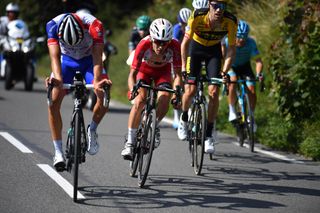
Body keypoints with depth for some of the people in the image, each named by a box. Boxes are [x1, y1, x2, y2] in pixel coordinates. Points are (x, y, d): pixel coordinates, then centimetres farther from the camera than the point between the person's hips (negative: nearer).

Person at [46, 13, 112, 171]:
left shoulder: (94, 25, -36)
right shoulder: (53, 25, -33)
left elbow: (97, 56, -41)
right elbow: (55, 55, -40)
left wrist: (97, 81, -57)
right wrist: (57, 79, -58)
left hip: (89, 60, -1)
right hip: (67, 60, 1)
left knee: (104, 95, -24)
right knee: (54, 101, -17)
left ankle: (92, 130, 5)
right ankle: (58, 152, -11)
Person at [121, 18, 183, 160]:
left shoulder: (174, 47, -33)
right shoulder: (144, 45, -36)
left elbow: (178, 74, -27)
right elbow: (132, 74, -33)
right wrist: (132, 90, -52)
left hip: (163, 71, 1)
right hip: (144, 69, -1)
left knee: (165, 97, -26)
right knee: (140, 100, -23)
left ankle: (155, 127, 2)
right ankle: (130, 142, -16)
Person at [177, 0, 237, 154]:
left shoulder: (231, 21, -27)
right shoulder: (197, 16, -31)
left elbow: (231, 48, -18)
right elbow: (185, 42, -20)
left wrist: (225, 71, -28)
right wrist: (183, 67, -24)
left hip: (214, 52, 1)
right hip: (196, 49, -1)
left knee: (214, 92, -13)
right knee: (190, 89, -14)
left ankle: (209, 134, -4)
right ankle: (184, 118, 17)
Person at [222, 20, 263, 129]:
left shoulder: (250, 43, -27)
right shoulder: (227, 42, -30)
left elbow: (258, 60, -31)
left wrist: (259, 74, -50)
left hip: (244, 66, 2)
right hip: (230, 66, -1)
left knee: (251, 91, -16)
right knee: (233, 81, -32)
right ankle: (232, 111, -14)